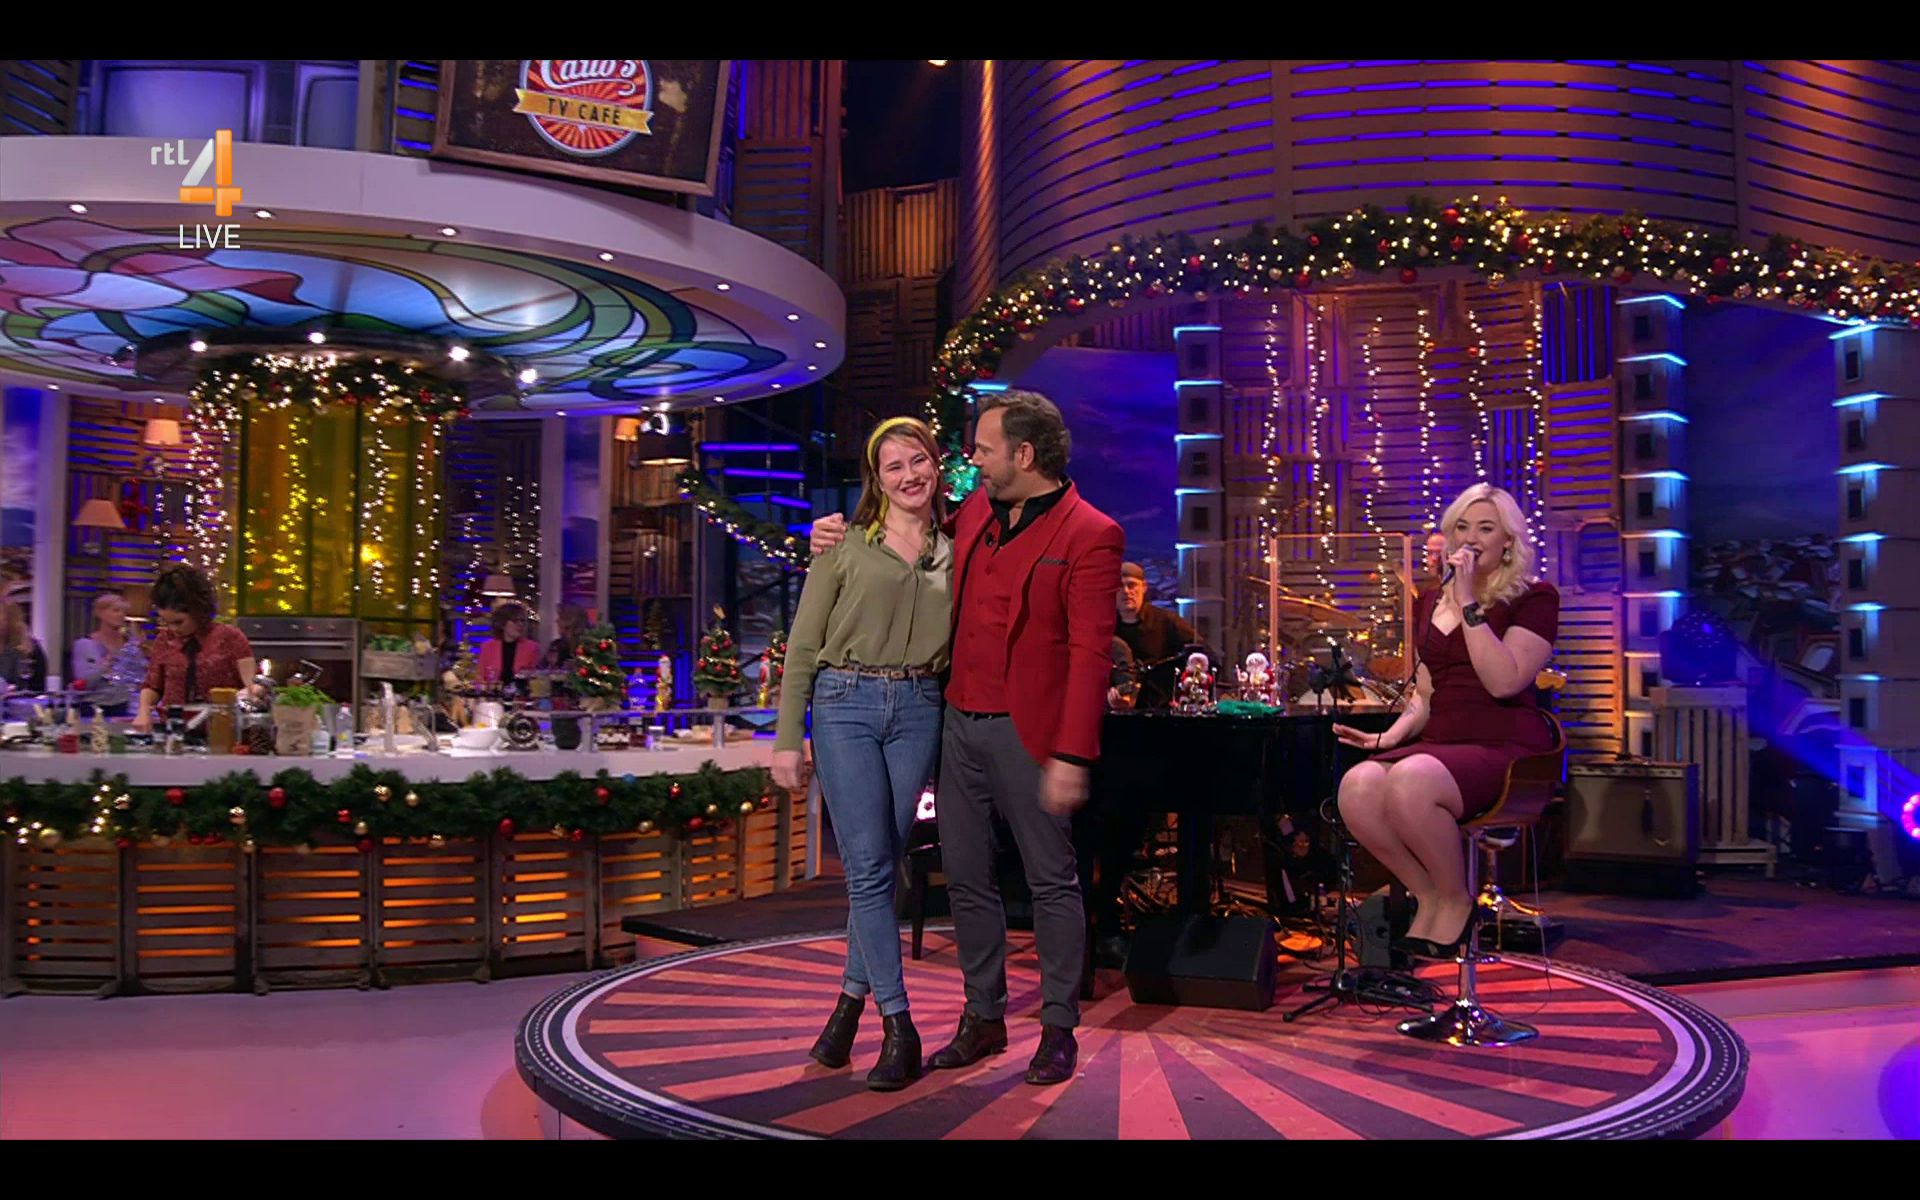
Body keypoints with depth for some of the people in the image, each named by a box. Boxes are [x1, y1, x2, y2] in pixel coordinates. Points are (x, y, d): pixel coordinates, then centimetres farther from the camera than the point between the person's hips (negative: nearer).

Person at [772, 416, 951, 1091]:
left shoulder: (953, 552, 11)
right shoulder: (845, 546, 2)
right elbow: (803, 645, 3)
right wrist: (787, 738, -1)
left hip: (919, 711, 3)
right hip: (845, 705, -2)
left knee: (882, 865, 7)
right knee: (868, 867, -5)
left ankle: (854, 995, 24)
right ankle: (897, 1024, 2)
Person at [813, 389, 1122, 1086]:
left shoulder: (1089, 535, -11)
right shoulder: (975, 512, 9)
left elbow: (1091, 654, -16)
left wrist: (1072, 756, -20)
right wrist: (840, 535, 12)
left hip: (1028, 733, -7)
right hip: (961, 722, 7)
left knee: (1051, 883, 5)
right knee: (965, 877, 12)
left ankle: (1058, 1030, 19)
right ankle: (983, 1018, 27)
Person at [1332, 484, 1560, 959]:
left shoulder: (1534, 598, 2)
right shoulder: (1430, 603, 20)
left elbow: (1503, 681, -14)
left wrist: (1468, 604, -13)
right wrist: (1387, 737, 3)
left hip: (1506, 750, -5)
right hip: (1440, 745, 5)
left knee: (1409, 784, -36)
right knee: (1357, 787, -28)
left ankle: (1456, 899, -9)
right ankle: (1428, 896, -5)